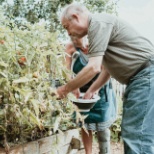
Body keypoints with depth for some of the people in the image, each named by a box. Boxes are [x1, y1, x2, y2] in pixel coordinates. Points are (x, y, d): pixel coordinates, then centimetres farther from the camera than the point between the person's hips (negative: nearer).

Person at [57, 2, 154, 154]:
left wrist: (66, 88, -9)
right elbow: (107, 68, 23)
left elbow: (94, 68, -21)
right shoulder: (98, 27, 18)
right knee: (131, 132, 12)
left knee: (137, 136, -12)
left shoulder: (98, 23, -14)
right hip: (139, 77, 10)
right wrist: (90, 91, 19)